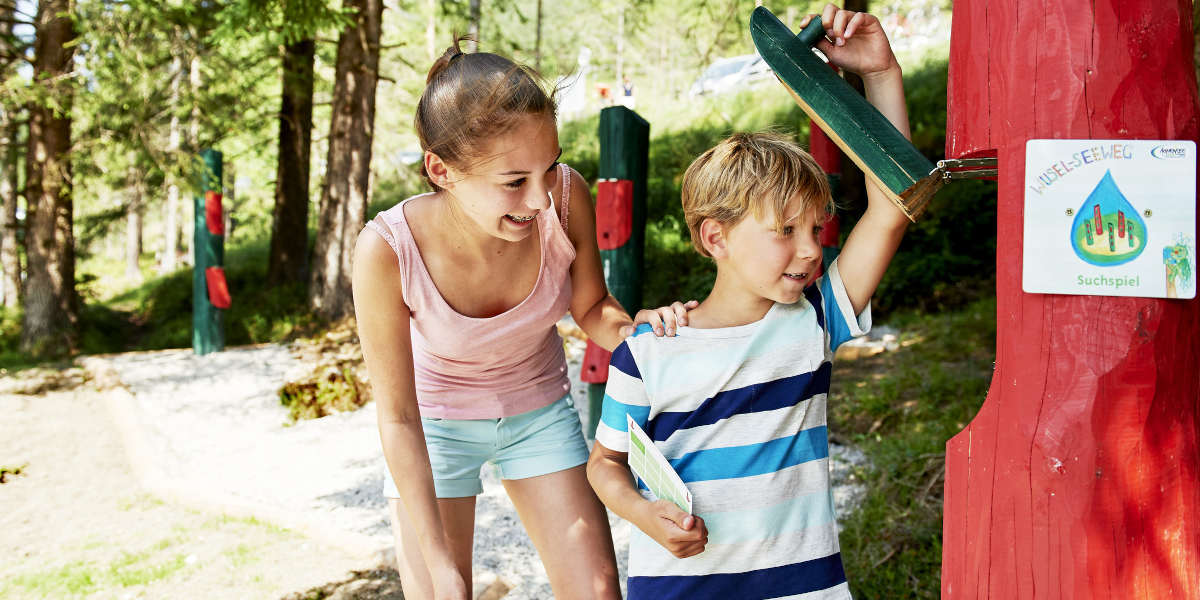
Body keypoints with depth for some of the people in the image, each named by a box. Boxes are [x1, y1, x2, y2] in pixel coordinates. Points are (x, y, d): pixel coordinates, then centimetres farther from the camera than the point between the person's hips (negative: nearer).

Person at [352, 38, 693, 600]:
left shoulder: (565, 197, -27)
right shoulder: (388, 250, -33)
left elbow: (590, 307, -6)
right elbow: (397, 418, -23)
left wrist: (633, 326, -30)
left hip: (540, 410, 2)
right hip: (436, 422, -2)